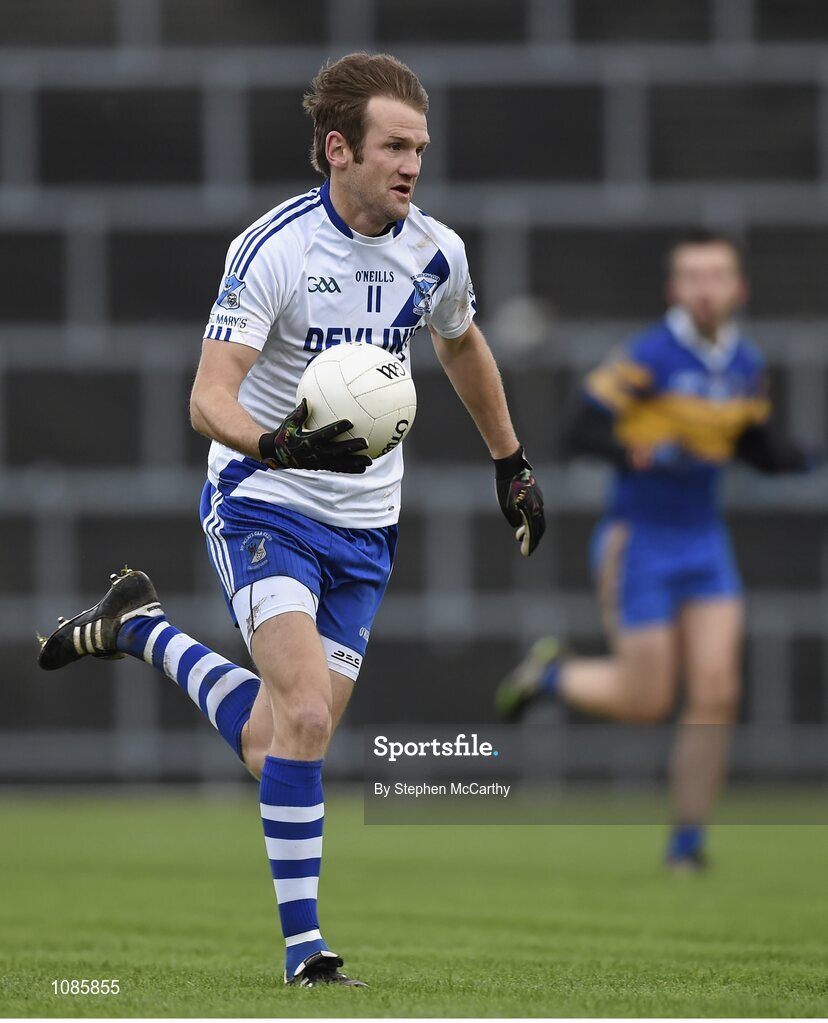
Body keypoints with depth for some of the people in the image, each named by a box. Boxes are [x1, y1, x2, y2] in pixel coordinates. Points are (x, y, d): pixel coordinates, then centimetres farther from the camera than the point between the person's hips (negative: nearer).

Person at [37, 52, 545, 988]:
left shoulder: (434, 253, 0)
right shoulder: (272, 249, -18)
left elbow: (462, 347, 23)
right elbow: (209, 399, -23)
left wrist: (511, 463, 28)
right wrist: (283, 446, -42)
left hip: (363, 526, 6)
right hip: (263, 510, -5)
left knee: (277, 745, 4)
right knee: (304, 716, -22)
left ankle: (141, 628, 28)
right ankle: (303, 946, -12)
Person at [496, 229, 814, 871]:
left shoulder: (748, 367, 4)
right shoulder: (649, 357, -16)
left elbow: (758, 449, 18)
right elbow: (578, 432, -17)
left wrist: (808, 460, -2)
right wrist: (644, 455, -32)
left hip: (705, 542, 5)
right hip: (639, 542, -5)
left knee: (717, 692, -7)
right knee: (646, 702, -4)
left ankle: (688, 841, 5)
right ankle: (551, 674, 27)